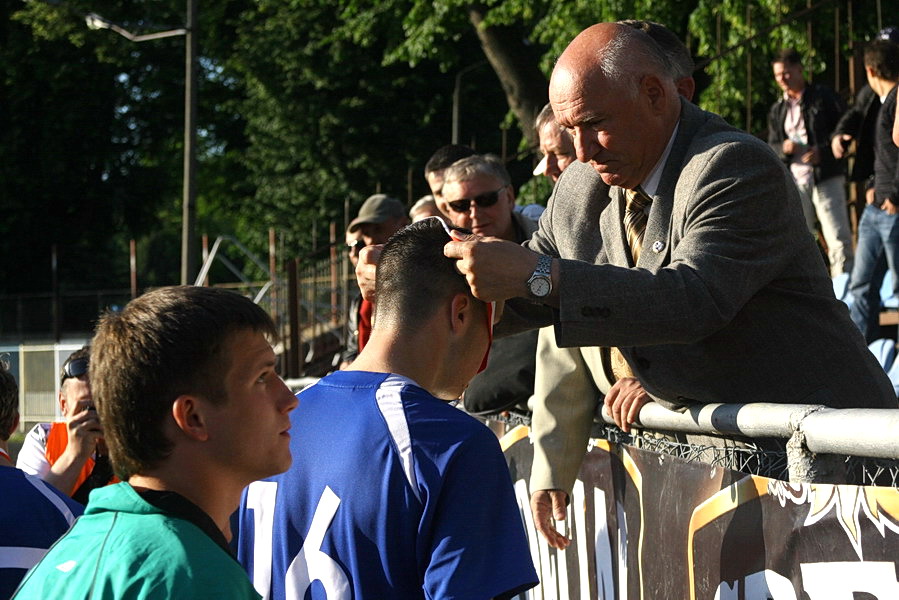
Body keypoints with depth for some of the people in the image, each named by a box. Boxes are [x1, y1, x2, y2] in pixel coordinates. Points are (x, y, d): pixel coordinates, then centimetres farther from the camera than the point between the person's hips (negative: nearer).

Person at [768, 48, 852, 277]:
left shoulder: (823, 96, 2)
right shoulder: (777, 110, 15)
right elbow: (771, 148, 16)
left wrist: (824, 150, -15)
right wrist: (784, 148, -7)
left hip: (826, 178, -4)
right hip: (795, 182, 4)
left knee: (838, 238, -10)